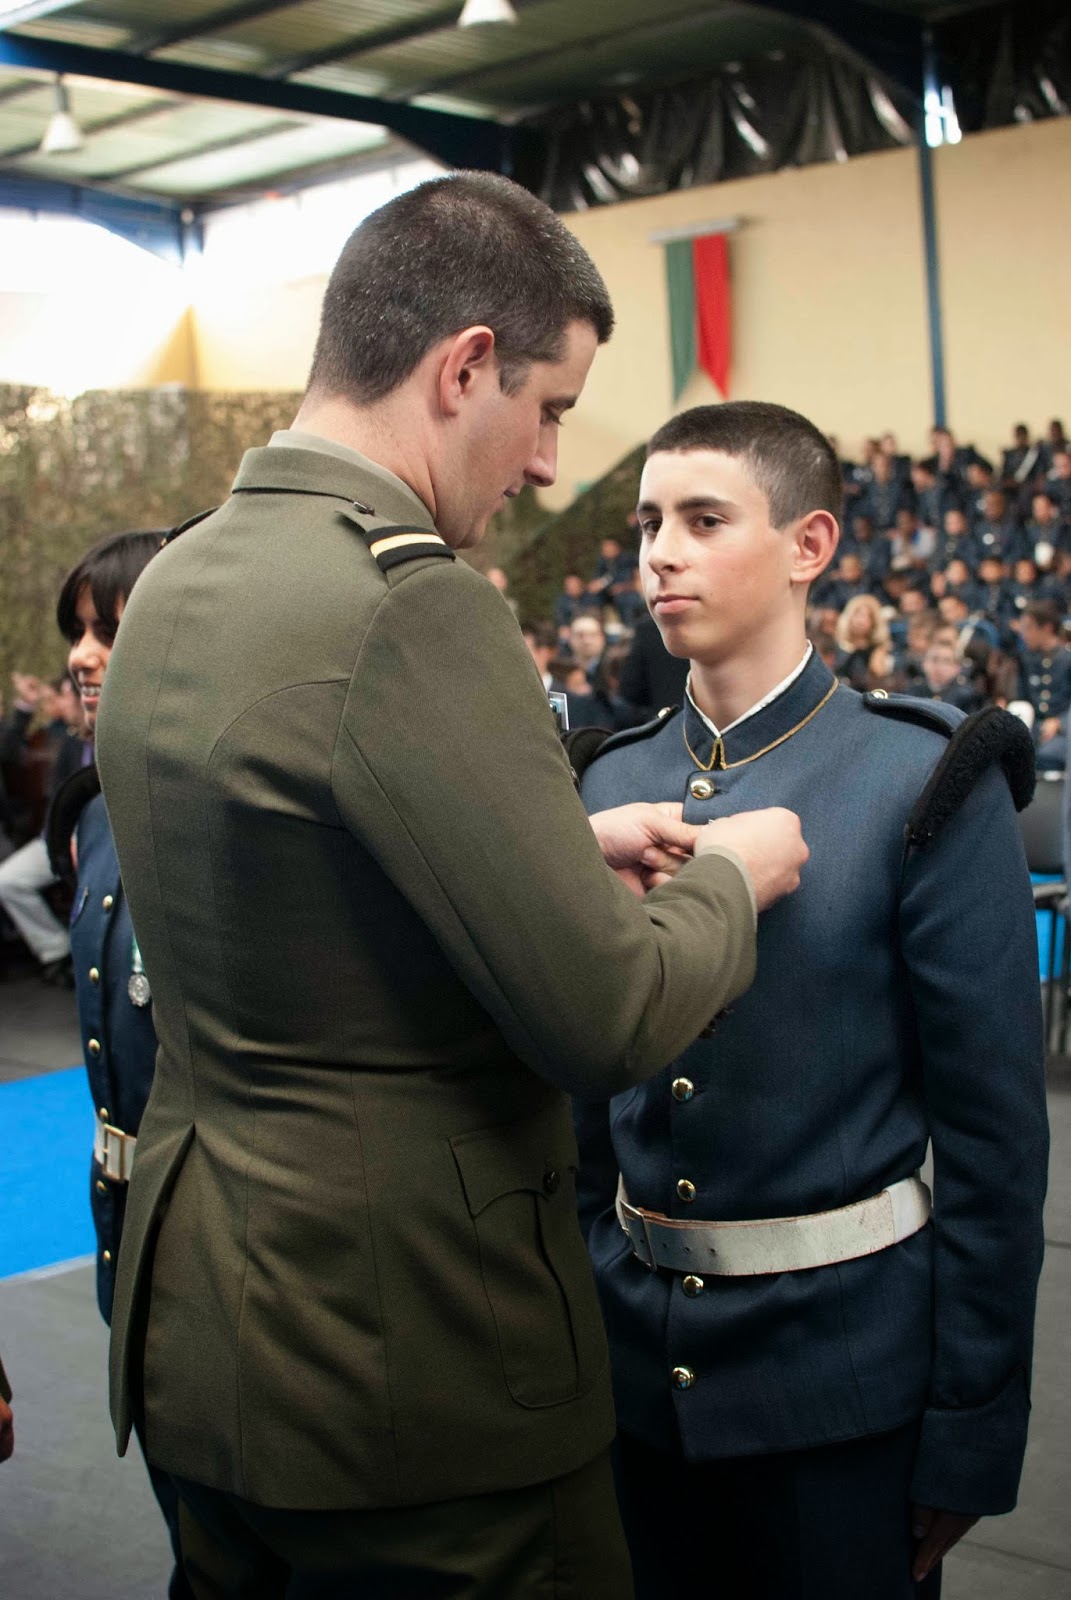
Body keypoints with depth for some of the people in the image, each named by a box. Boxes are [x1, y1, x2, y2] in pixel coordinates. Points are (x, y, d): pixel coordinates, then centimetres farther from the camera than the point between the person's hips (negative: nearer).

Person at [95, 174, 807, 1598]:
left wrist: (564, 847, 11)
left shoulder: (174, 584, 4)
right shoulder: (412, 609, -23)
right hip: (407, 1358, -8)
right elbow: (609, 1023, -23)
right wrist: (729, 876, -4)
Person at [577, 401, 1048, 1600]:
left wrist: (972, 1431, -8)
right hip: (639, 1354, 4)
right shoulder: (613, 782, 2)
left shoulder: (924, 784, -11)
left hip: (840, 1370, -4)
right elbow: (590, 1090, 9)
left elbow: (994, 1129, -10)